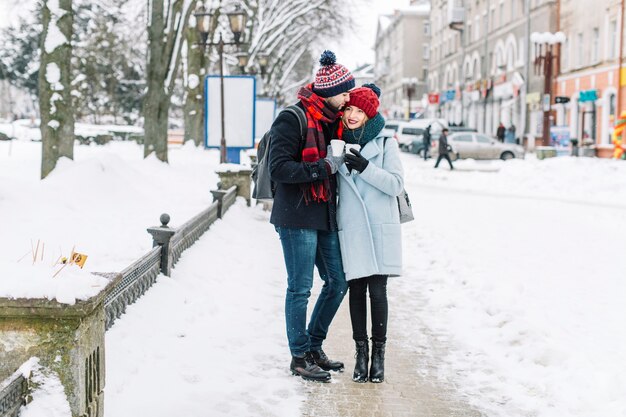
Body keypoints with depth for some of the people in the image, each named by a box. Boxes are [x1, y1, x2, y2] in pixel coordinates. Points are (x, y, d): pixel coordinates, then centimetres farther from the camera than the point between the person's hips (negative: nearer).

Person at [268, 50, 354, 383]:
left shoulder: (332, 119, 12)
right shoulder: (292, 119, -13)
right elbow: (279, 169, -19)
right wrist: (324, 167, -19)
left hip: (325, 215, 8)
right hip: (297, 217, -8)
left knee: (338, 282, 11)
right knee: (300, 288, 0)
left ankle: (314, 346, 26)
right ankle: (300, 357, 12)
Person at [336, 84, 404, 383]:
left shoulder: (385, 144, 3)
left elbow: (396, 185, -6)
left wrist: (366, 168, -17)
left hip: (381, 229, -2)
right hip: (350, 230, 2)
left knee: (377, 291, -4)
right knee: (356, 290, 2)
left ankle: (378, 353, 7)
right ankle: (361, 351, 12)